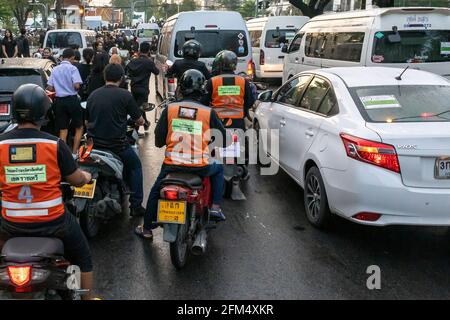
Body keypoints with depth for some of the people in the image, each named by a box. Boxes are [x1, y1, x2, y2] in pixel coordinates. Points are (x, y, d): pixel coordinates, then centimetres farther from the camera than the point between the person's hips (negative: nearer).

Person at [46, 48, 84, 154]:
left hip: (59, 101, 4)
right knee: (79, 127, 9)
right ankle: (74, 153, 2)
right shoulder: (72, 68, -8)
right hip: (72, 100, -4)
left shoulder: (55, 69, 6)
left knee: (63, 130, 9)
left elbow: (50, 88, 3)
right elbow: (76, 85, -19)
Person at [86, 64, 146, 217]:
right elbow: (139, 120, -1)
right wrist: (140, 121, 22)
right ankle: (135, 206, 12)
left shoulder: (93, 95, 6)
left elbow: (87, 121, 16)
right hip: (117, 144, -4)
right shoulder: (125, 95, -8)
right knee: (135, 166, 17)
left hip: (94, 143, 5)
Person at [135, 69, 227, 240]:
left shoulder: (169, 109, -3)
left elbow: (158, 140, 1)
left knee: (155, 191, 27)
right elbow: (223, 137, 4)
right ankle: (215, 207, 21)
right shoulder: (209, 112, -6)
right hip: (200, 166, -1)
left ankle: (147, 228, 33)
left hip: (172, 165, 1)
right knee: (219, 169, 31)